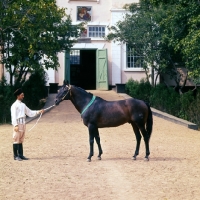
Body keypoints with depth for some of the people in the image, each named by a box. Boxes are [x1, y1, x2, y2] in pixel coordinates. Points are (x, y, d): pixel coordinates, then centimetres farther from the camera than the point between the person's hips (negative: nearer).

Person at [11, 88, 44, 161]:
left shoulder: (23, 105, 17)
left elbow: (30, 113, 21)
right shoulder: (14, 105, -6)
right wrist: (15, 125, -21)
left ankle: (21, 155, 13)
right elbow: (13, 116, -12)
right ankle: (16, 156, -2)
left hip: (23, 124, 8)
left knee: (21, 140, 10)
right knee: (16, 139, -5)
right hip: (18, 124, -8)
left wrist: (39, 112, 10)